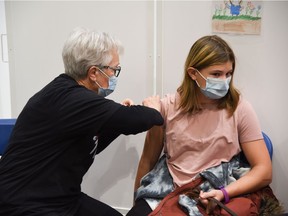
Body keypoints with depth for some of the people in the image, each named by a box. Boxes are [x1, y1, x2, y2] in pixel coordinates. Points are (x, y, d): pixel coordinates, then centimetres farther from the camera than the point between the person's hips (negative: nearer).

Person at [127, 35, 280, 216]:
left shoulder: (240, 109, -7)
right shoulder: (168, 106, -4)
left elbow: (264, 171, -6)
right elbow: (148, 160, 7)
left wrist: (224, 194, -20)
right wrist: (138, 201, 12)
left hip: (214, 198, 0)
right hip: (167, 192, 1)